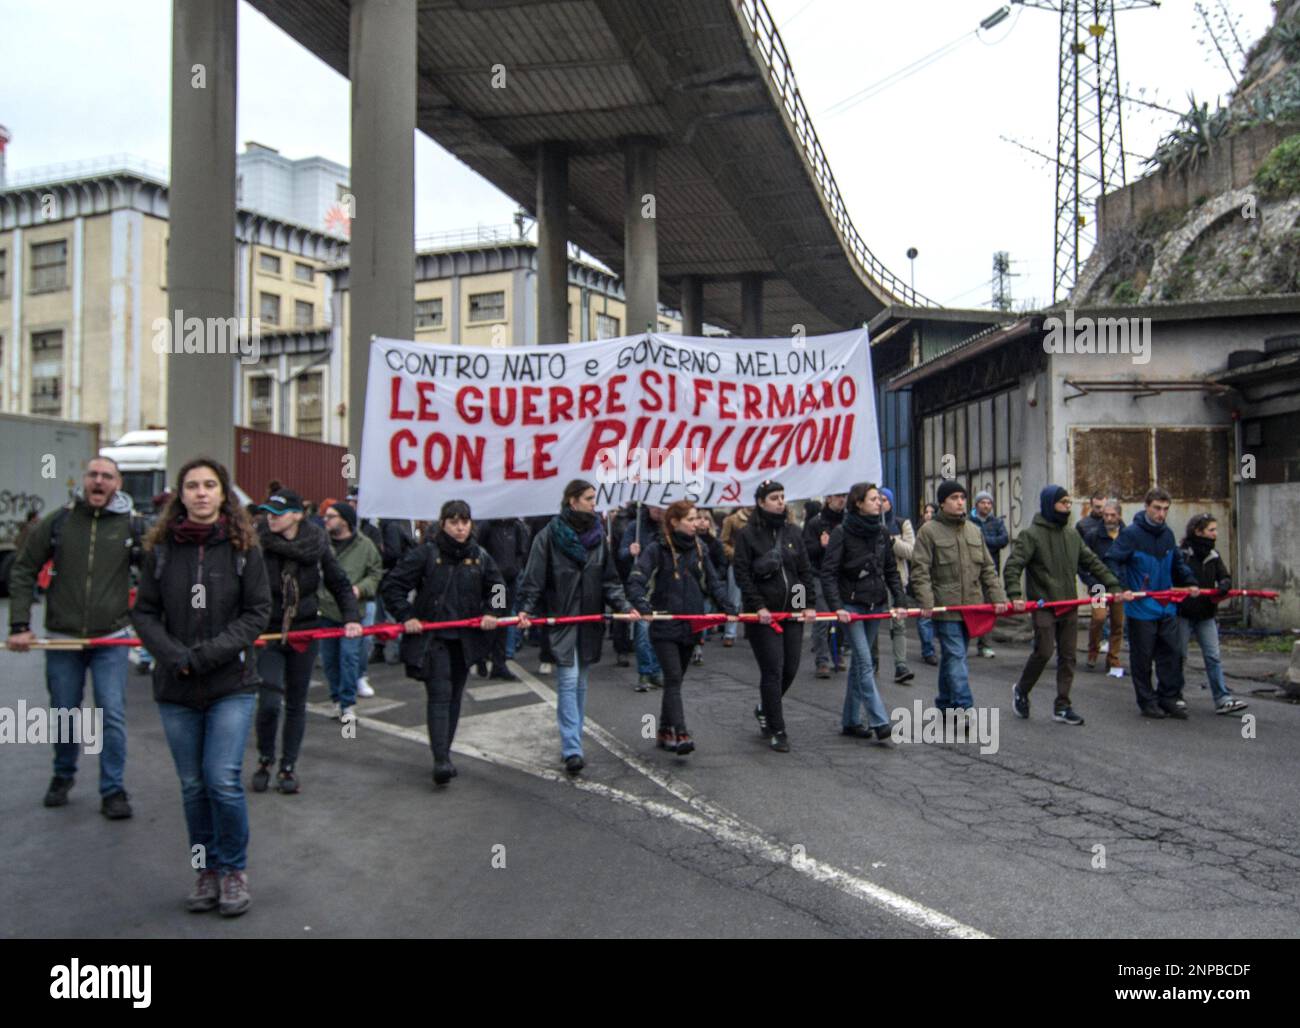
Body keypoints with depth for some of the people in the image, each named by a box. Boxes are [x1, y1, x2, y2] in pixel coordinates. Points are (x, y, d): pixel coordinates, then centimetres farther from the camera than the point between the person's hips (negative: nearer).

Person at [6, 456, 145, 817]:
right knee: (64, 714, 15)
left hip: (111, 640, -1)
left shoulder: (133, 525, -5)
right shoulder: (57, 522, -2)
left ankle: (113, 790, 9)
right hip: (62, 639, 2)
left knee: (113, 715, -3)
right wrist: (20, 625, -2)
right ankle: (63, 775, 38)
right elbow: (23, 571, 5)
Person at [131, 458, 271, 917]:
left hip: (231, 685, -2)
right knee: (193, 785, 10)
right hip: (176, 689, 2)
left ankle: (234, 869, 13)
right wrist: (176, 656, -13)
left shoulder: (243, 546, -4)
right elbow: (143, 612, 3)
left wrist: (208, 654, -14)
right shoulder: (163, 548, 1)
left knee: (223, 779, -8)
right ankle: (206, 870, 27)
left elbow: (258, 611, -5)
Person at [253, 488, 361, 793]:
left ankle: (288, 766, 24)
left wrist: (351, 618, -6)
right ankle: (264, 760, 17)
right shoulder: (258, 545, -11)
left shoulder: (316, 545, -4)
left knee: (296, 703, 10)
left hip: (305, 631, 2)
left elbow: (340, 584, 6)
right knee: (269, 702, -9)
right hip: (268, 632, -2)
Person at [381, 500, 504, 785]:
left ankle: (444, 754, 23)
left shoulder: (480, 556, 6)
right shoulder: (426, 553, -7)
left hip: (465, 640, 5)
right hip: (431, 637, -4)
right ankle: (441, 760, -17)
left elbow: (497, 586, 19)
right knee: (439, 694, -13)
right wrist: (405, 616, -12)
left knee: (454, 697, 11)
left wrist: (492, 612, 2)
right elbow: (393, 584, -5)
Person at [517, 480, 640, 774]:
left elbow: (609, 580, 8)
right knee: (568, 680, -10)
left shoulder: (598, 535, 7)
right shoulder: (549, 535, -7)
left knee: (580, 682, 11)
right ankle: (572, 749, -10)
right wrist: (526, 609, -21)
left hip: (590, 619, 5)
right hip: (560, 617, -5)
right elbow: (534, 576, -9)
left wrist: (624, 606, -5)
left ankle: (572, 744, 20)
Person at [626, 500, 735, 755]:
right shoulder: (657, 548, -10)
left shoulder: (699, 547, 8)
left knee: (675, 679, 13)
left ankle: (664, 731, 25)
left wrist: (728, 607, -1)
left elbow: (713, 581, 12)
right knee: (673, 679, -11)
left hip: (691, 625, 5)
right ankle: (680, 735, -14)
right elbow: (636, 580, -17)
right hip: (664, 625, -5)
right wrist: (643, 606, -34)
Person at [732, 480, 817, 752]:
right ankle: (777, 731, 5)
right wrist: (758, 607, -16)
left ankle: (765, 709, 33)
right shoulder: (747, 534, -4)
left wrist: (809, 604, 1)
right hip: (763, 613, -5)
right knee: (773, 670, -5)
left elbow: (805, 570, 10)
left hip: (792, 611, 5)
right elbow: (742, 575, -8)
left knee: (790, 668, 7)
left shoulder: (793, 532, 10)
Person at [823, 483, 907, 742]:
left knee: (859, 662, 10)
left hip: (876, 604, 5)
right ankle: (879, 722, -13)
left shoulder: (882, 532, 8)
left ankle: (850, 721, 18)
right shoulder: (842, 532, -8)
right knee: (865, 662, -11)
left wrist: (899, 602, 2)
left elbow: (891, 571, 12)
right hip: (850, 604, -5)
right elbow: (828, 572, -11)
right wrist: (836, 606, -19)